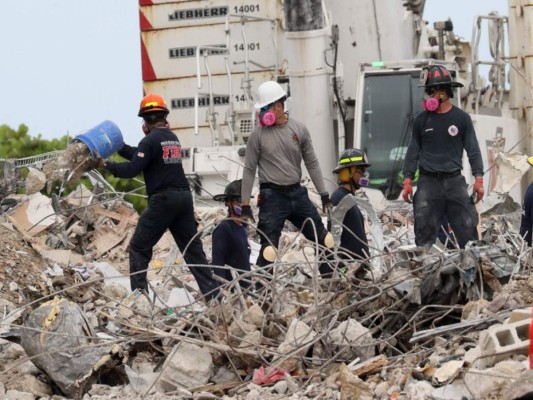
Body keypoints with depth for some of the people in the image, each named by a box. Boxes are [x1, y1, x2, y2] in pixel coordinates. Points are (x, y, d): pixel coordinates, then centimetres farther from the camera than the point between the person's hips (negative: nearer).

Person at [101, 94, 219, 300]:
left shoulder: (150, 140, -8)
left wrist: (108, 165, -1)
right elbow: (139, 155, 23)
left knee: (139, 247, 3)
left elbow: (132, 169, -13)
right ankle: (212, 292, 3)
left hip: (162, 200, -7)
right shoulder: (173, 138, 16)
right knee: (192, 248, 9)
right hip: (184, 196, 7)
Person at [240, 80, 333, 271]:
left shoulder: (299, 129, 3)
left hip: (297, 193, 4)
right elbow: (249, 170, -1)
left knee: (323, 239, 8)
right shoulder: (258, 134, -4)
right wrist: (245, 205, -4)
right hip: (272, 196, -4)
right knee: (269, 248, -8)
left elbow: (312, 163, 10)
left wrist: (324, 194, 8)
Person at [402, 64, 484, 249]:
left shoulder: (461, 118, 4)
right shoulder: (422, 119, 7)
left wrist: (478, 178, -4)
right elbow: (413, 151, 10)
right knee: (424, 232, -3)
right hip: (428, 182, 1)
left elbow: (473, 149, 5)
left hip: (454, 180, -1)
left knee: (467, 229, -4)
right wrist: (407, 180, 4)